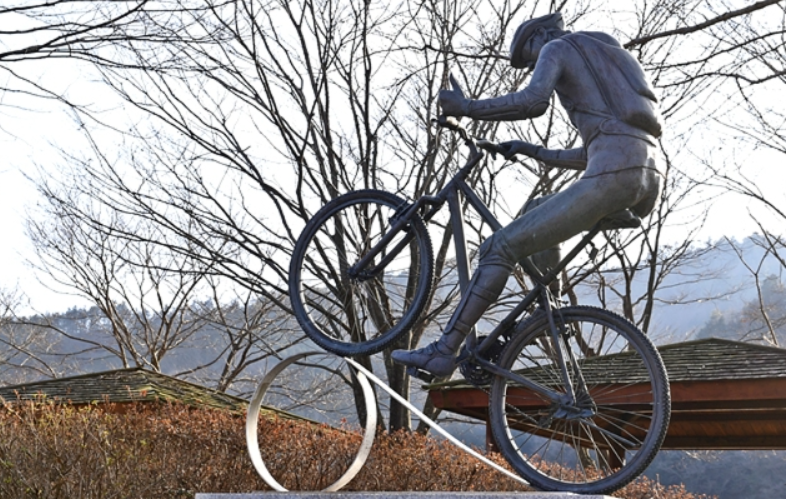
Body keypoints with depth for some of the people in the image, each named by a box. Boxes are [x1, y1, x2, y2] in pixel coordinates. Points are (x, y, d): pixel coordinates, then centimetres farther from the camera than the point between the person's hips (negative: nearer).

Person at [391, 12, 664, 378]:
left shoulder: (557, 48, 11)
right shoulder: (605, 58, 36)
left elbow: (533, 101, -12)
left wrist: (466, 107, -3)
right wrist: (533, 152, 40)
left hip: (614, 174, -9)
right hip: (650, 183, 9)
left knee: (500, 247, -5)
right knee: (536, 215, 28)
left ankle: (444, 351, -6)